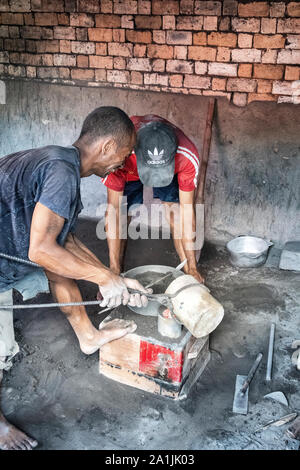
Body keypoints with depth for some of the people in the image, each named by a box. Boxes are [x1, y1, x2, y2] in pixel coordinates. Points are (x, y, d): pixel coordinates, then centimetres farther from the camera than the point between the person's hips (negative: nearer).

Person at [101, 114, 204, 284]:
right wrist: (114, 270, -34)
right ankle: (118, 272, 13)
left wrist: (192, 267, -26)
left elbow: (187, 209, -30)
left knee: (176, 215, -11)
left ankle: (188, 271, 5)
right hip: (129, 169, 0)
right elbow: (113, 209, -36)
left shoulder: (189, 157, -40)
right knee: (121, 219, -7)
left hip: (171, 169, 1)